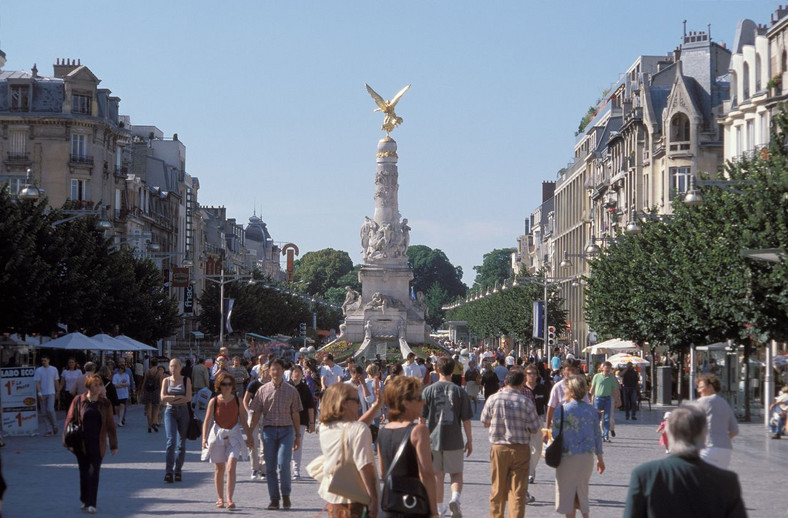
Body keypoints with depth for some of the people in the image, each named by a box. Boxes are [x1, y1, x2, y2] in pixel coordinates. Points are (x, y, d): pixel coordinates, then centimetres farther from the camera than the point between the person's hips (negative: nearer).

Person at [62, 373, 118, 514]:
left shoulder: (105, 403, 2)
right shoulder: (78, 401, -2)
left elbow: (110, 425, 4)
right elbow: (70, 420, 1)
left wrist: (113, 445, 4)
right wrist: (67, 440, -4)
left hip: (97, 444, 0)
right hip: (81, 444, 0)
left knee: (94, 472, -6)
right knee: (84, 472, 10)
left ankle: (91, 504, -3)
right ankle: (85, 501, 26)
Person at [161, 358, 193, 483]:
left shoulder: (186, 380, 5)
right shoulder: (166, 380, 8)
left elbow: (188, 398, -6)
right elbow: (163, 398, -3)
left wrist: (172, 399, -7)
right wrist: (178, 397, -8)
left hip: (183, 412, 1)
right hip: (170, 412, -1)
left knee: (182, 443, 3)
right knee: (171, 441, -15)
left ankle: (178, 471, 14)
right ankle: (169, 471, -20)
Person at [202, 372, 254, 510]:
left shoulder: (237, 401, 1)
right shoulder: (214, 401, -2)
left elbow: (243, 420, 8)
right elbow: (207, 421, -2)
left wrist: (249, 436, 8)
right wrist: (204, 438, -11)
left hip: (234, 437, 0)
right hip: (217, 436, 0)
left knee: (231, 468, -13)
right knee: (219, 468, 8)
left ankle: (230, 499, -15)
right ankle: (220, 499, 21)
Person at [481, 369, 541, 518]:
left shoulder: (493, 399, -4)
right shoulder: (526, 402, -8)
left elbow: (484, 423, 6)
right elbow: (535, 429, -2)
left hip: (498, 448, 1)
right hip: (521, 450, -1)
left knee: (497, 490, 13)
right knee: (518, 491, 1)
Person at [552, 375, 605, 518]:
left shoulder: (563, 410, -12)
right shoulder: (591, 410, 3)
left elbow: (556, 434, -10)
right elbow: (597, 435, 8)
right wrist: (600, 458, 16)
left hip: (568, 456, -5)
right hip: (587, 456, 5)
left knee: (567, 491, 7)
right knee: (582, 490, 18)